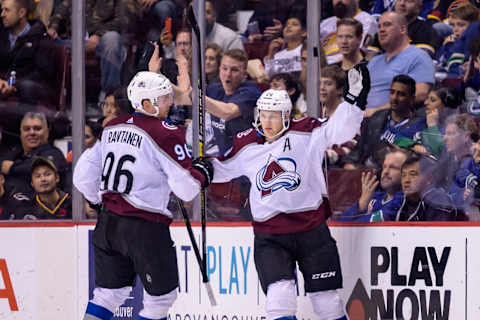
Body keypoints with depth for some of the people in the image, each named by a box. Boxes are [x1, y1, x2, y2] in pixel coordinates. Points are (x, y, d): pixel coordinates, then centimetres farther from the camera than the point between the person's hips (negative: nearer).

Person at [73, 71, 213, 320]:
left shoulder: (112, 128, 9)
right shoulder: (167, 134, -12)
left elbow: (83, 176, 13)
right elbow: (186, 189, -14)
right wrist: (202, 172, 7)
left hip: (107, 224, 7)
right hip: (145, 227, -7)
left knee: (109, 293, 17)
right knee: (162, 296, 8)